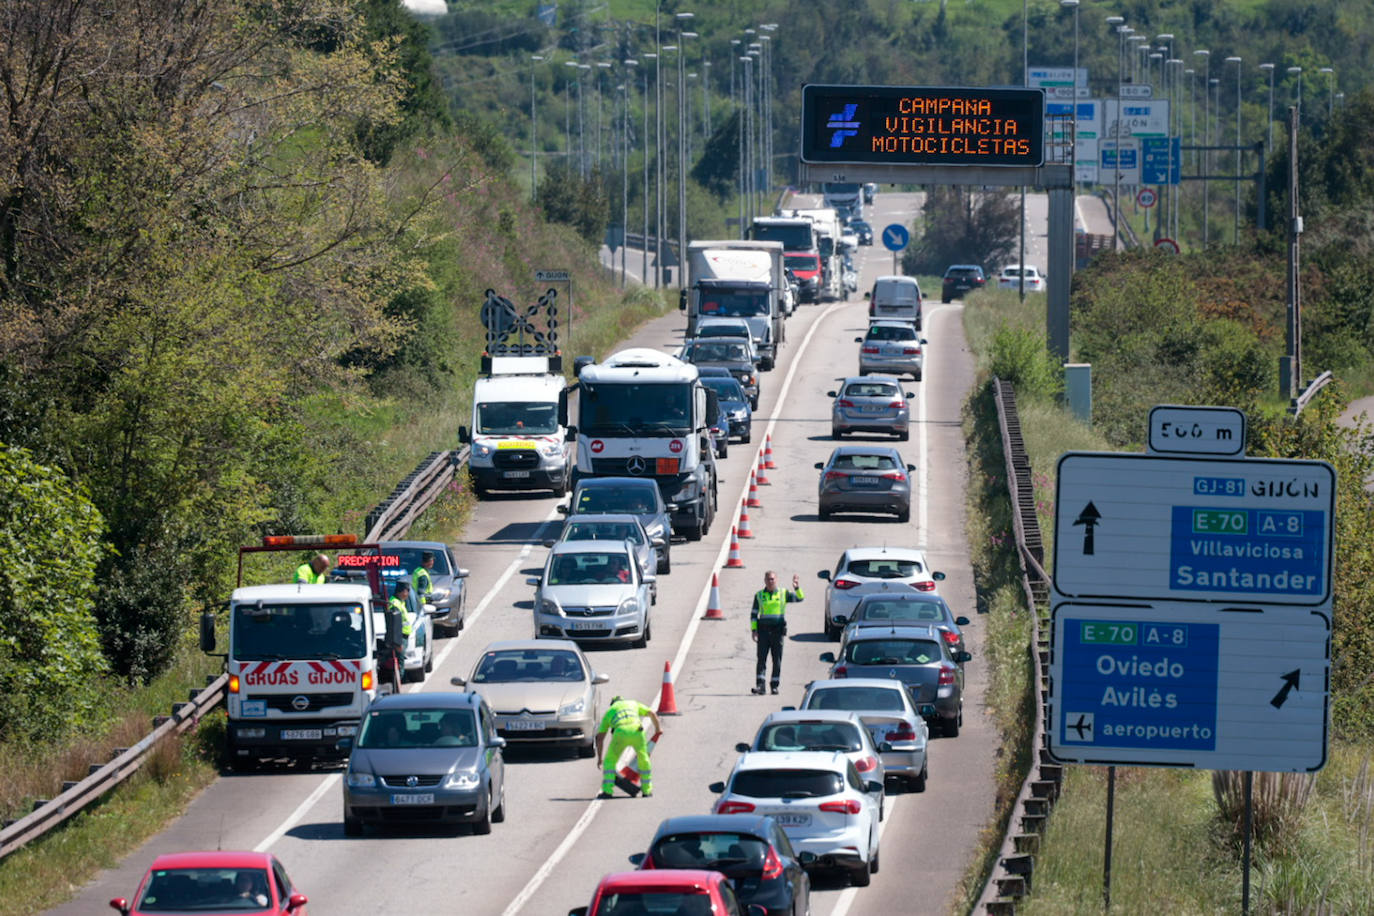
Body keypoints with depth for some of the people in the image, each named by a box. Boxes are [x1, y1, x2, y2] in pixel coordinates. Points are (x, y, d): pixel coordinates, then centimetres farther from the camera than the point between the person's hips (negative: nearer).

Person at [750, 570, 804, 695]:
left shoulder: (783, 594, 8)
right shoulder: (759, 595, 10)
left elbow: (800, 598, 4)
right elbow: (754, 614, 11)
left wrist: (797, 588, -14)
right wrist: (753, 629, 1)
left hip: (778, 630, 0)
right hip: (763, 629, 0)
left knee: (777, 660, 1)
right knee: (761, 658, -8)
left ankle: (774, 685, 8)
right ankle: (760, 685, -10)